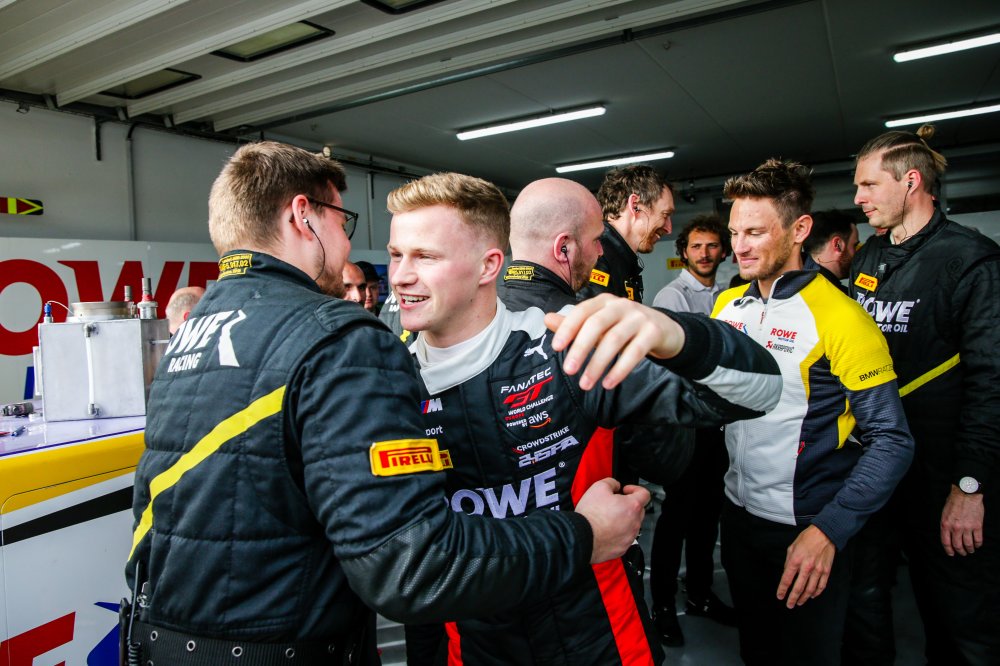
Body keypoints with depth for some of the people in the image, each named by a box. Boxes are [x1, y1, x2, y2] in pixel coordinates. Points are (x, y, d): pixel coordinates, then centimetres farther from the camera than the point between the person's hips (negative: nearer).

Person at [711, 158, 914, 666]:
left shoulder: (839, 318, -18)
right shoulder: (727, 304, 0)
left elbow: (892, 442, -17)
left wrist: (829, 530, -24)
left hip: (808, 529, -5)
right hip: (738, 511, 5)